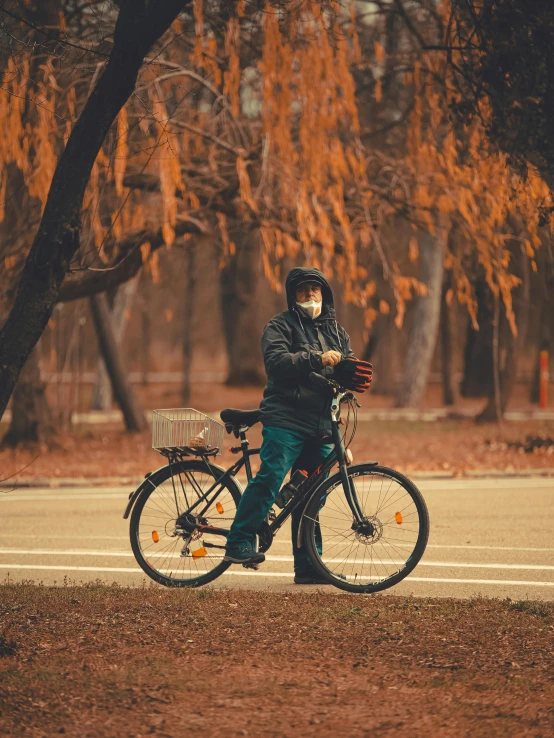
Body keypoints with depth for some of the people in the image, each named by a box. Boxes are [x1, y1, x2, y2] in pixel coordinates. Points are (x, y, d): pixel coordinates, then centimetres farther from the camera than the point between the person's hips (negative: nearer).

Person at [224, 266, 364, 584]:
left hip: (320, 426, 6)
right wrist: (317, 359, -24)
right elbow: (276, 362, -14)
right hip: (286, 419, -6)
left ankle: (308, 566, 9)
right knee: (270, 478, -22)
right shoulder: (281, 326, 2)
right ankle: (240, 542, -17)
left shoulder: (335, 330, 21)